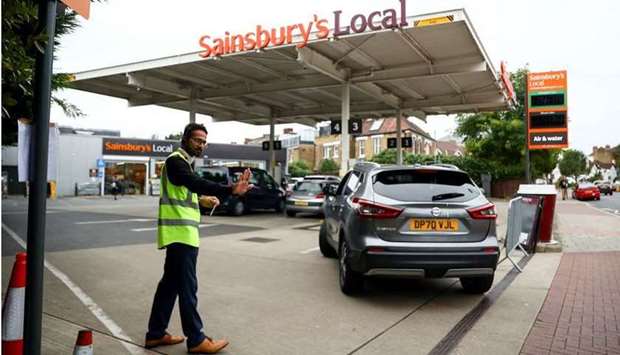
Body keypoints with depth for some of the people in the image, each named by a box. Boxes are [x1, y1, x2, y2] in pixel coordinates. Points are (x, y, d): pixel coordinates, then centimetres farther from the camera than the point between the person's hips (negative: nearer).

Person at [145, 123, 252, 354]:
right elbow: (196, 183, -33)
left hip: (181, 231, 10)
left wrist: (201, 200, 8)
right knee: (187, 287, -4)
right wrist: (230, 190, -46)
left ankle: (155, 334, 24)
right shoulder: (176, 160, -13)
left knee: (170, 283, 15)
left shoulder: (185, 162, 19)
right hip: (181, 232, -10)